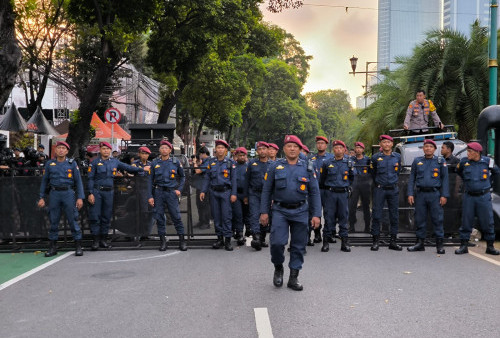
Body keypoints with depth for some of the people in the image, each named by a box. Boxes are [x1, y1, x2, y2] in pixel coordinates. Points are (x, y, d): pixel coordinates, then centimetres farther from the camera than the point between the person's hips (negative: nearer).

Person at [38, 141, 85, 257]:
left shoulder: (72, 163, 5)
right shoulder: (50, 164, 10)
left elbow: (78, 181, 3)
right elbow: (44, 181, 13)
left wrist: (80, 197, -6)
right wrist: (42, 197, 7)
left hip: (68, 193, -2)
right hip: (54, 194, 2)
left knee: (73, 220, -3)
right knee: (53, 221, 5)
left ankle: (78, 247, 4)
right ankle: (53, 247, 15)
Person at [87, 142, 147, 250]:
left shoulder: (114, 162, 11)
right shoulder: (95, 162, 1)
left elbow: (127, 167, 19)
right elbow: (90, 178, -1)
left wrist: (142, 169, 19)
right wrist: (90, 193, -9)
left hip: (109, 192, 4)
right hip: (97, 191, -3)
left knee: (107, 216, 7)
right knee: (95, 216, -3)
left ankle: (103, 239, 17)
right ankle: (95, 240, 3)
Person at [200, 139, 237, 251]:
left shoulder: (230, 162, 2)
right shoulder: (211, 162, 10)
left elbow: (233, 179, 0)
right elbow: (207, 178, 12)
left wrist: (233, 194, -6)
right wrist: (203, 191, 5)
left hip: (225, 192, -3)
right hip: (214, 192, 3)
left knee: (226, 216, -6)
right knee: (216, 216, 6)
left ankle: (227, 240, 0)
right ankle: (219, 238, 16)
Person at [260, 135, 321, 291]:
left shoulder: (307, 168, 6)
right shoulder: (275, 167, 4)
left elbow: (314, 193, 6)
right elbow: (267, 190, 6)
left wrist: (316, 214, -1)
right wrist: (264, 211, 1)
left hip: (300, 212, 1)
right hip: (280, 211, -1)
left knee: (298, 246, 5)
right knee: (277, 242, -12)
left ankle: (294, 277, 18)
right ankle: (278, 268, 17)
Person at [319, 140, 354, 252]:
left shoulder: (349, 163, 6)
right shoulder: (327, 162, 1)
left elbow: (351, 178, 20)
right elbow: (322, 179, 11)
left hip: (343, 193, 2)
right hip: (330, 193, -1)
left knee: (343, 217, 4)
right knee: (329, 217, -1)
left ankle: (344, 242, 10)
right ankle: (326, 241, 6)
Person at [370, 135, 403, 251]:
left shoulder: (397, 157, 6)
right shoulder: (376, 157, 0)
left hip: (393, 190, 2)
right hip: (379, 189, -2)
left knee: (394, 215, 5)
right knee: (376, 215, -3)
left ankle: (393, 241, 13)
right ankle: (375, 241, 5)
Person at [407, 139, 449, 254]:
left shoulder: (440, 161, 7)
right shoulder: (417, 161, 12)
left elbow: (445, 179, 3)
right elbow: (412, 179, 11)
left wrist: (444, 195, -6)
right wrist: (410, 194, 1)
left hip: (435, 194, -2)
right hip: (420, 194, 2)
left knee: (437, 219, -2)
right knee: (420, 219, 4)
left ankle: (439, 244, 5)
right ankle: (420, 243, 14)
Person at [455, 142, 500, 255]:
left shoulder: (487, 161, -3)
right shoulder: (464, 161, 0)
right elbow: (459, 172, 21)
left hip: (484, 196, -1)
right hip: (469, 196, 1)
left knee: (487, 222, 3)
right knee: (466, 221, 2)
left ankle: (490, 246, 15)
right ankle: (464, 246, 10)